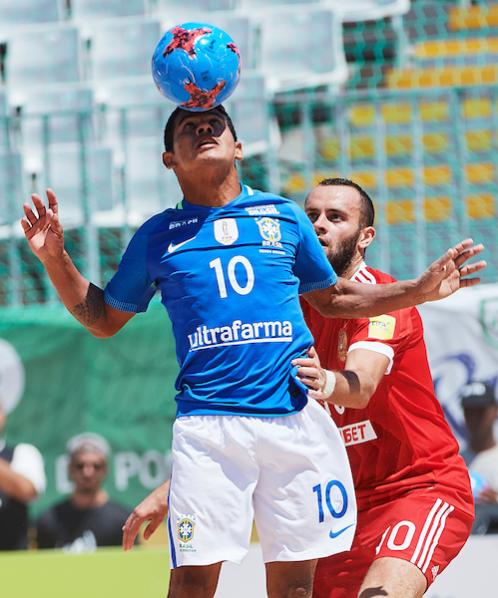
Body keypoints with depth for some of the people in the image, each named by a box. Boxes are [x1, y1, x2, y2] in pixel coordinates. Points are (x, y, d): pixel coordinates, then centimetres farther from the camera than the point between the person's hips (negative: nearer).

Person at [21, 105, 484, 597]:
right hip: (208, 423, -1)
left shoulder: (284, 217, 14)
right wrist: (54, 258, 7)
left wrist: (422, 289, 15)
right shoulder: (157, 237, 13)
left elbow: (333, 298, 25)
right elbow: (103, 319, 20)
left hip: (297, 416, 1)